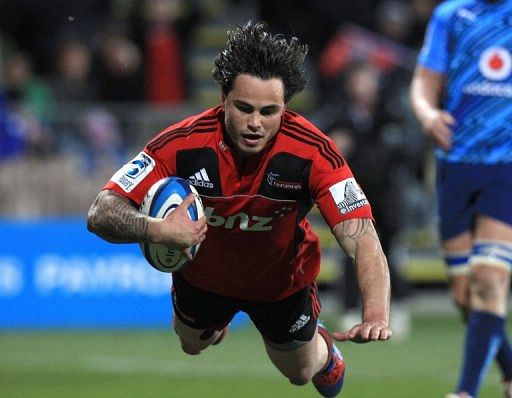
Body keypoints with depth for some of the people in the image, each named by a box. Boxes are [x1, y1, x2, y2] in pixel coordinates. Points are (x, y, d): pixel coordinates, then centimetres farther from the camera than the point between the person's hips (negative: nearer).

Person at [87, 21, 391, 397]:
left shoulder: (312, 153, -37)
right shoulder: (184, 144, -36)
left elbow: (361, 237, -39)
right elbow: (101, 213, -36)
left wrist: (376, 312, -57)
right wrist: (158, 230, -58)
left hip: (282, 279, -1)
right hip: (202, 276, 1)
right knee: (193, 344, 28)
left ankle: (323, 347, 57)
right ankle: (215, 320, 65)